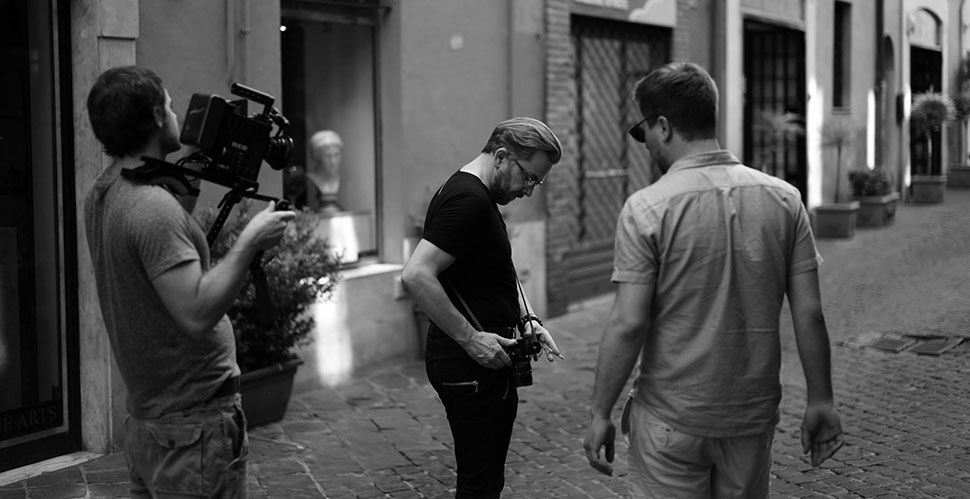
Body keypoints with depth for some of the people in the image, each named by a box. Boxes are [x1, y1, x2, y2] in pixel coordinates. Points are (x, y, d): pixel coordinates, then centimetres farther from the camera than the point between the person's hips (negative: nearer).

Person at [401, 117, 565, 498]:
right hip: (470, 366, -10)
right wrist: (470, 338, -23)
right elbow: (416, 276, -28)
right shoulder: (467, 200, -18)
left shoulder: (479, 197, 15)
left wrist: (526, 320, 8)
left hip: (488, 363, 10)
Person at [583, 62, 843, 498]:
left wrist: (600, 413, -6)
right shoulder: (783, 199, -1)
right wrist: (820, 400, 9)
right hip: (755, 415, 4)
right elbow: (809, 314, 0)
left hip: (672, 422, -4)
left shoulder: (647, 208, -13)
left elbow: (628, 324, -15)